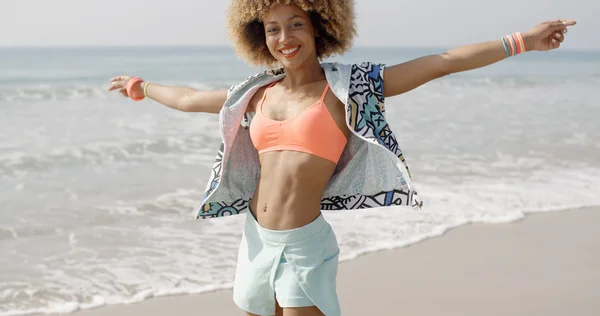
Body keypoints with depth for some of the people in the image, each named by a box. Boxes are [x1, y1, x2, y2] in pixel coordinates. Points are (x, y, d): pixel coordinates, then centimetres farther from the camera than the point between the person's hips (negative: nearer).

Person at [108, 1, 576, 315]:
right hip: (256, 240, 5)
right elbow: (186, 99, 25)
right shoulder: (257, 94, 8)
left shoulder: (347, 87, -6)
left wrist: (523, 41, -13)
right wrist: (139, 86, 38)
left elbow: (443, 63, -10)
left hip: (304, 247, -5)